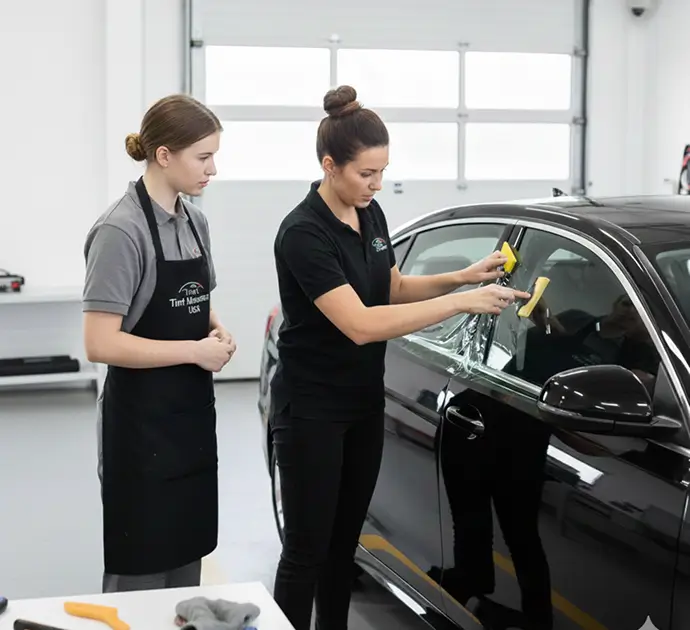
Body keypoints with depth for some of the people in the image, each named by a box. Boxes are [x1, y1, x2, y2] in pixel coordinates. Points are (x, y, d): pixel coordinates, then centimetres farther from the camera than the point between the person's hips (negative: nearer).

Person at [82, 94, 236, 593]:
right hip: (142, 424, -8)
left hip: (193, 414, 8)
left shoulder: (196, 221, 7)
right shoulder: (121, 231, -18)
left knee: (187, 562, 16)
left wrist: (218, 331, 0)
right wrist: (195, 351, -19)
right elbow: (101, 344, -22)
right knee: (141, 572, 3)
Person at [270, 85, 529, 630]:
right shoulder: (303, 234, -23)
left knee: (345, 540, 15)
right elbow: (361, 324, -30)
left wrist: (464, 276, 0)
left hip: (364, 402, 8)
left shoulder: (371, 215, 3)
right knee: (307, 548, 0)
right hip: (311, 410, -7)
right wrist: (461, 302, -30)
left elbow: (393, 291, 16)